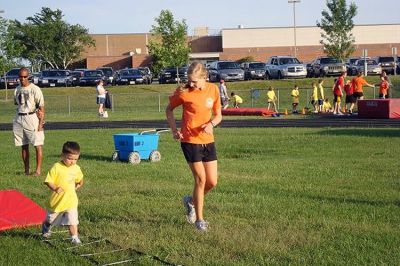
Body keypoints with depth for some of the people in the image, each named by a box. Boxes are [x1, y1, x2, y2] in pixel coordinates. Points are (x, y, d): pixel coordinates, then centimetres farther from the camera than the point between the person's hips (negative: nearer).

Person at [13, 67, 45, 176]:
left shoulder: (35, 89, -7)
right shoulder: (17, 90, 10)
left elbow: (41, 107, -8)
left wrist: (41, 123, -15)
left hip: (32, 118, -6)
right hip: (19, 118, 6)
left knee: (38, 145, -7)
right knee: (24, 146, 9)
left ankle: (38, 170, -5)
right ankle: (26, 169, 16)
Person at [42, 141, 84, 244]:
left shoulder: (76, 168, -1)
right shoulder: (56, 167, -18)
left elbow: (80, 180, 21)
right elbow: (48, 181, -18)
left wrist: (77, 186, 9)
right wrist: (55, 188, -31)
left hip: (71, 199, 2)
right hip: (58, 200, -2)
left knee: (73, 220, -8)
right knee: (51, 218, 20)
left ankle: (75, 238, -3)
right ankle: (45, 228, 50)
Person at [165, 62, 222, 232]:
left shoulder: (213, 90, 0)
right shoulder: (183, 92, -10)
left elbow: (218, 115, 8)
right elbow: (169, 110, 5)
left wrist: (211, 124, -13)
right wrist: (174, 130, -7)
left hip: (208, 140, 4)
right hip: (190, 141, -4)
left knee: (212, 182, 4)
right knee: (200, 179, -6)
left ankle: (191, 201, 33)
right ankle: (199, 219, 8)